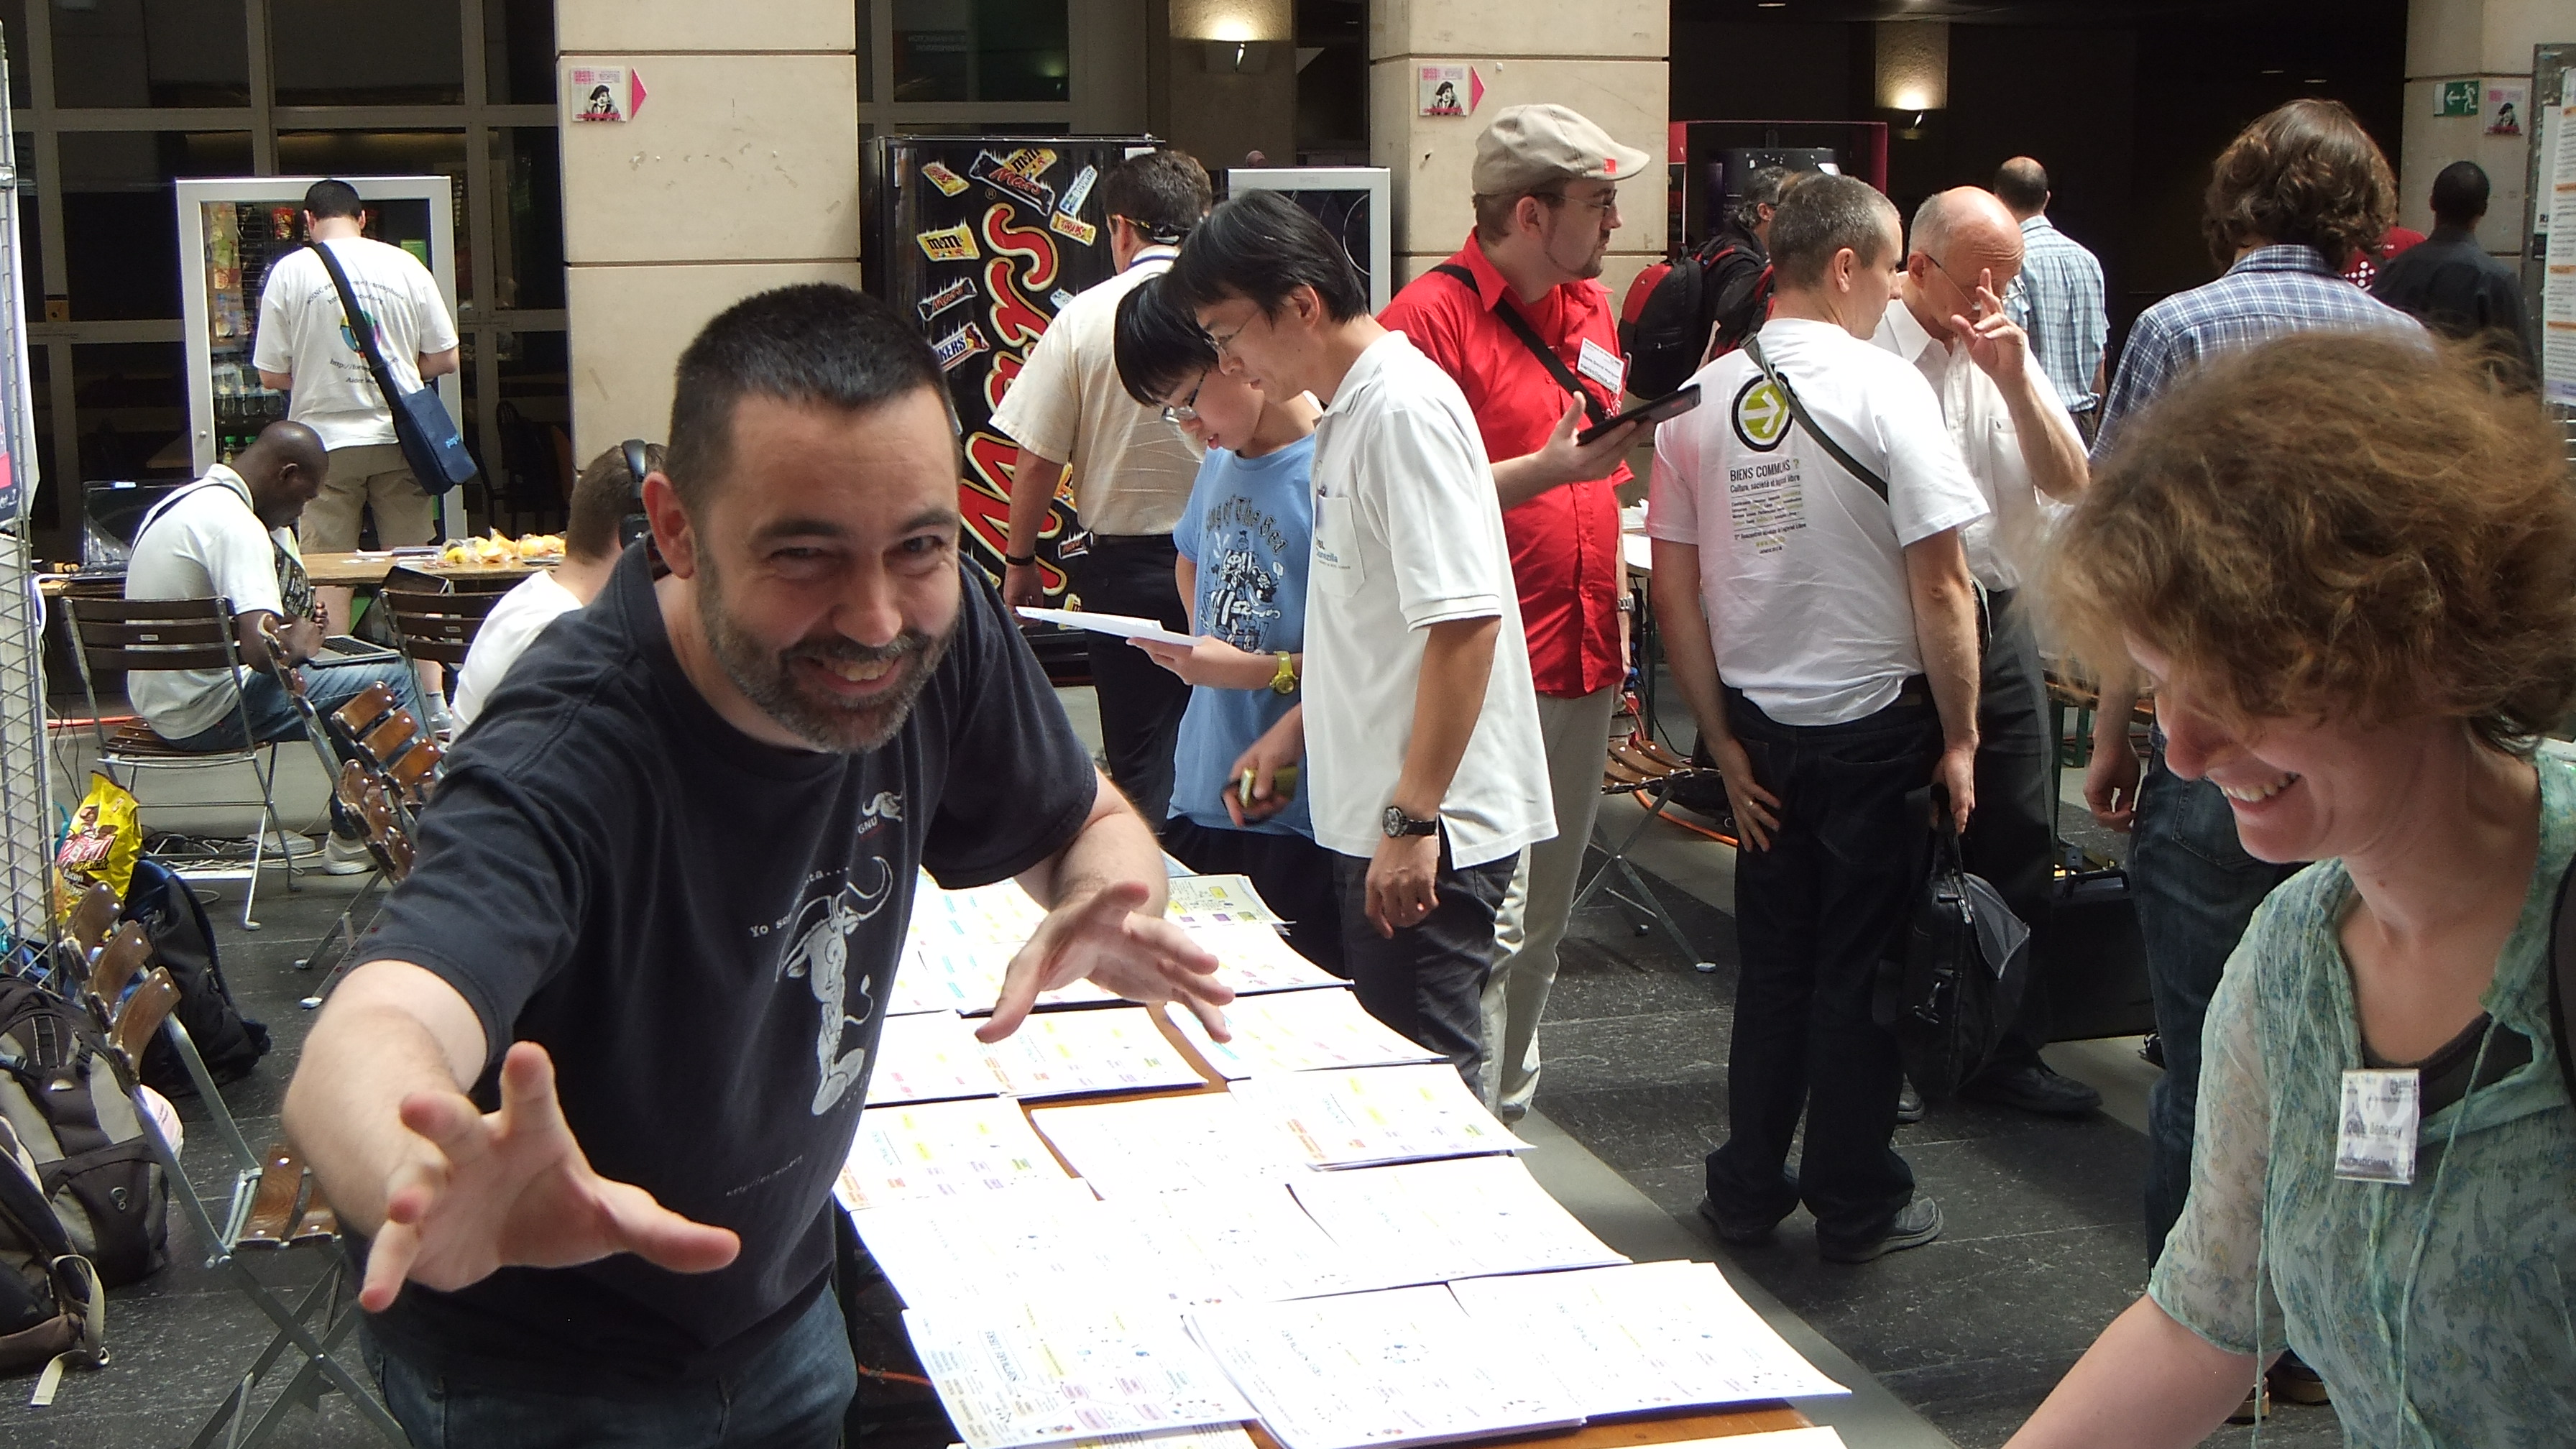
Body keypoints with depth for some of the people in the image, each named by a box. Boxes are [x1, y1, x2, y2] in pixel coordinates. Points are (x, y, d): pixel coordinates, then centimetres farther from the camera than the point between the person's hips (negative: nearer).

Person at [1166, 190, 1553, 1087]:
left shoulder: (1405, 408, -17)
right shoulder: (1349, 408, 13)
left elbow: (1465, 620, -24)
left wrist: (1413, 819, -24)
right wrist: (1296, 731, 19)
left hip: (1429, 823, -10)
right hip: (1372, 812, 10)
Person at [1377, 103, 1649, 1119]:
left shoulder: (1590, 307, 14)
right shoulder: (1431, 316, -12)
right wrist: (1552, 468, -22)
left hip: (1584, 658, 8)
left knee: (1542, 920, 16)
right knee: (1486, 923, -9)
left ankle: (1509, 1106, 28)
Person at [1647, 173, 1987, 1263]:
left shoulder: (1699, 399, 1)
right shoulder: (1885, 389, -14)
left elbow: (1672, 591, 1)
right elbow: (1940, 582, -16)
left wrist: (1723, 740, 7)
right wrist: (1959, 737, -7)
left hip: (1762, 727, 5)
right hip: (1877, 722, -4)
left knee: (1772, 961, 16)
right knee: (1863, 966, 7)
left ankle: (1748, 1191, 25)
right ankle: (1854, 1205, 19)